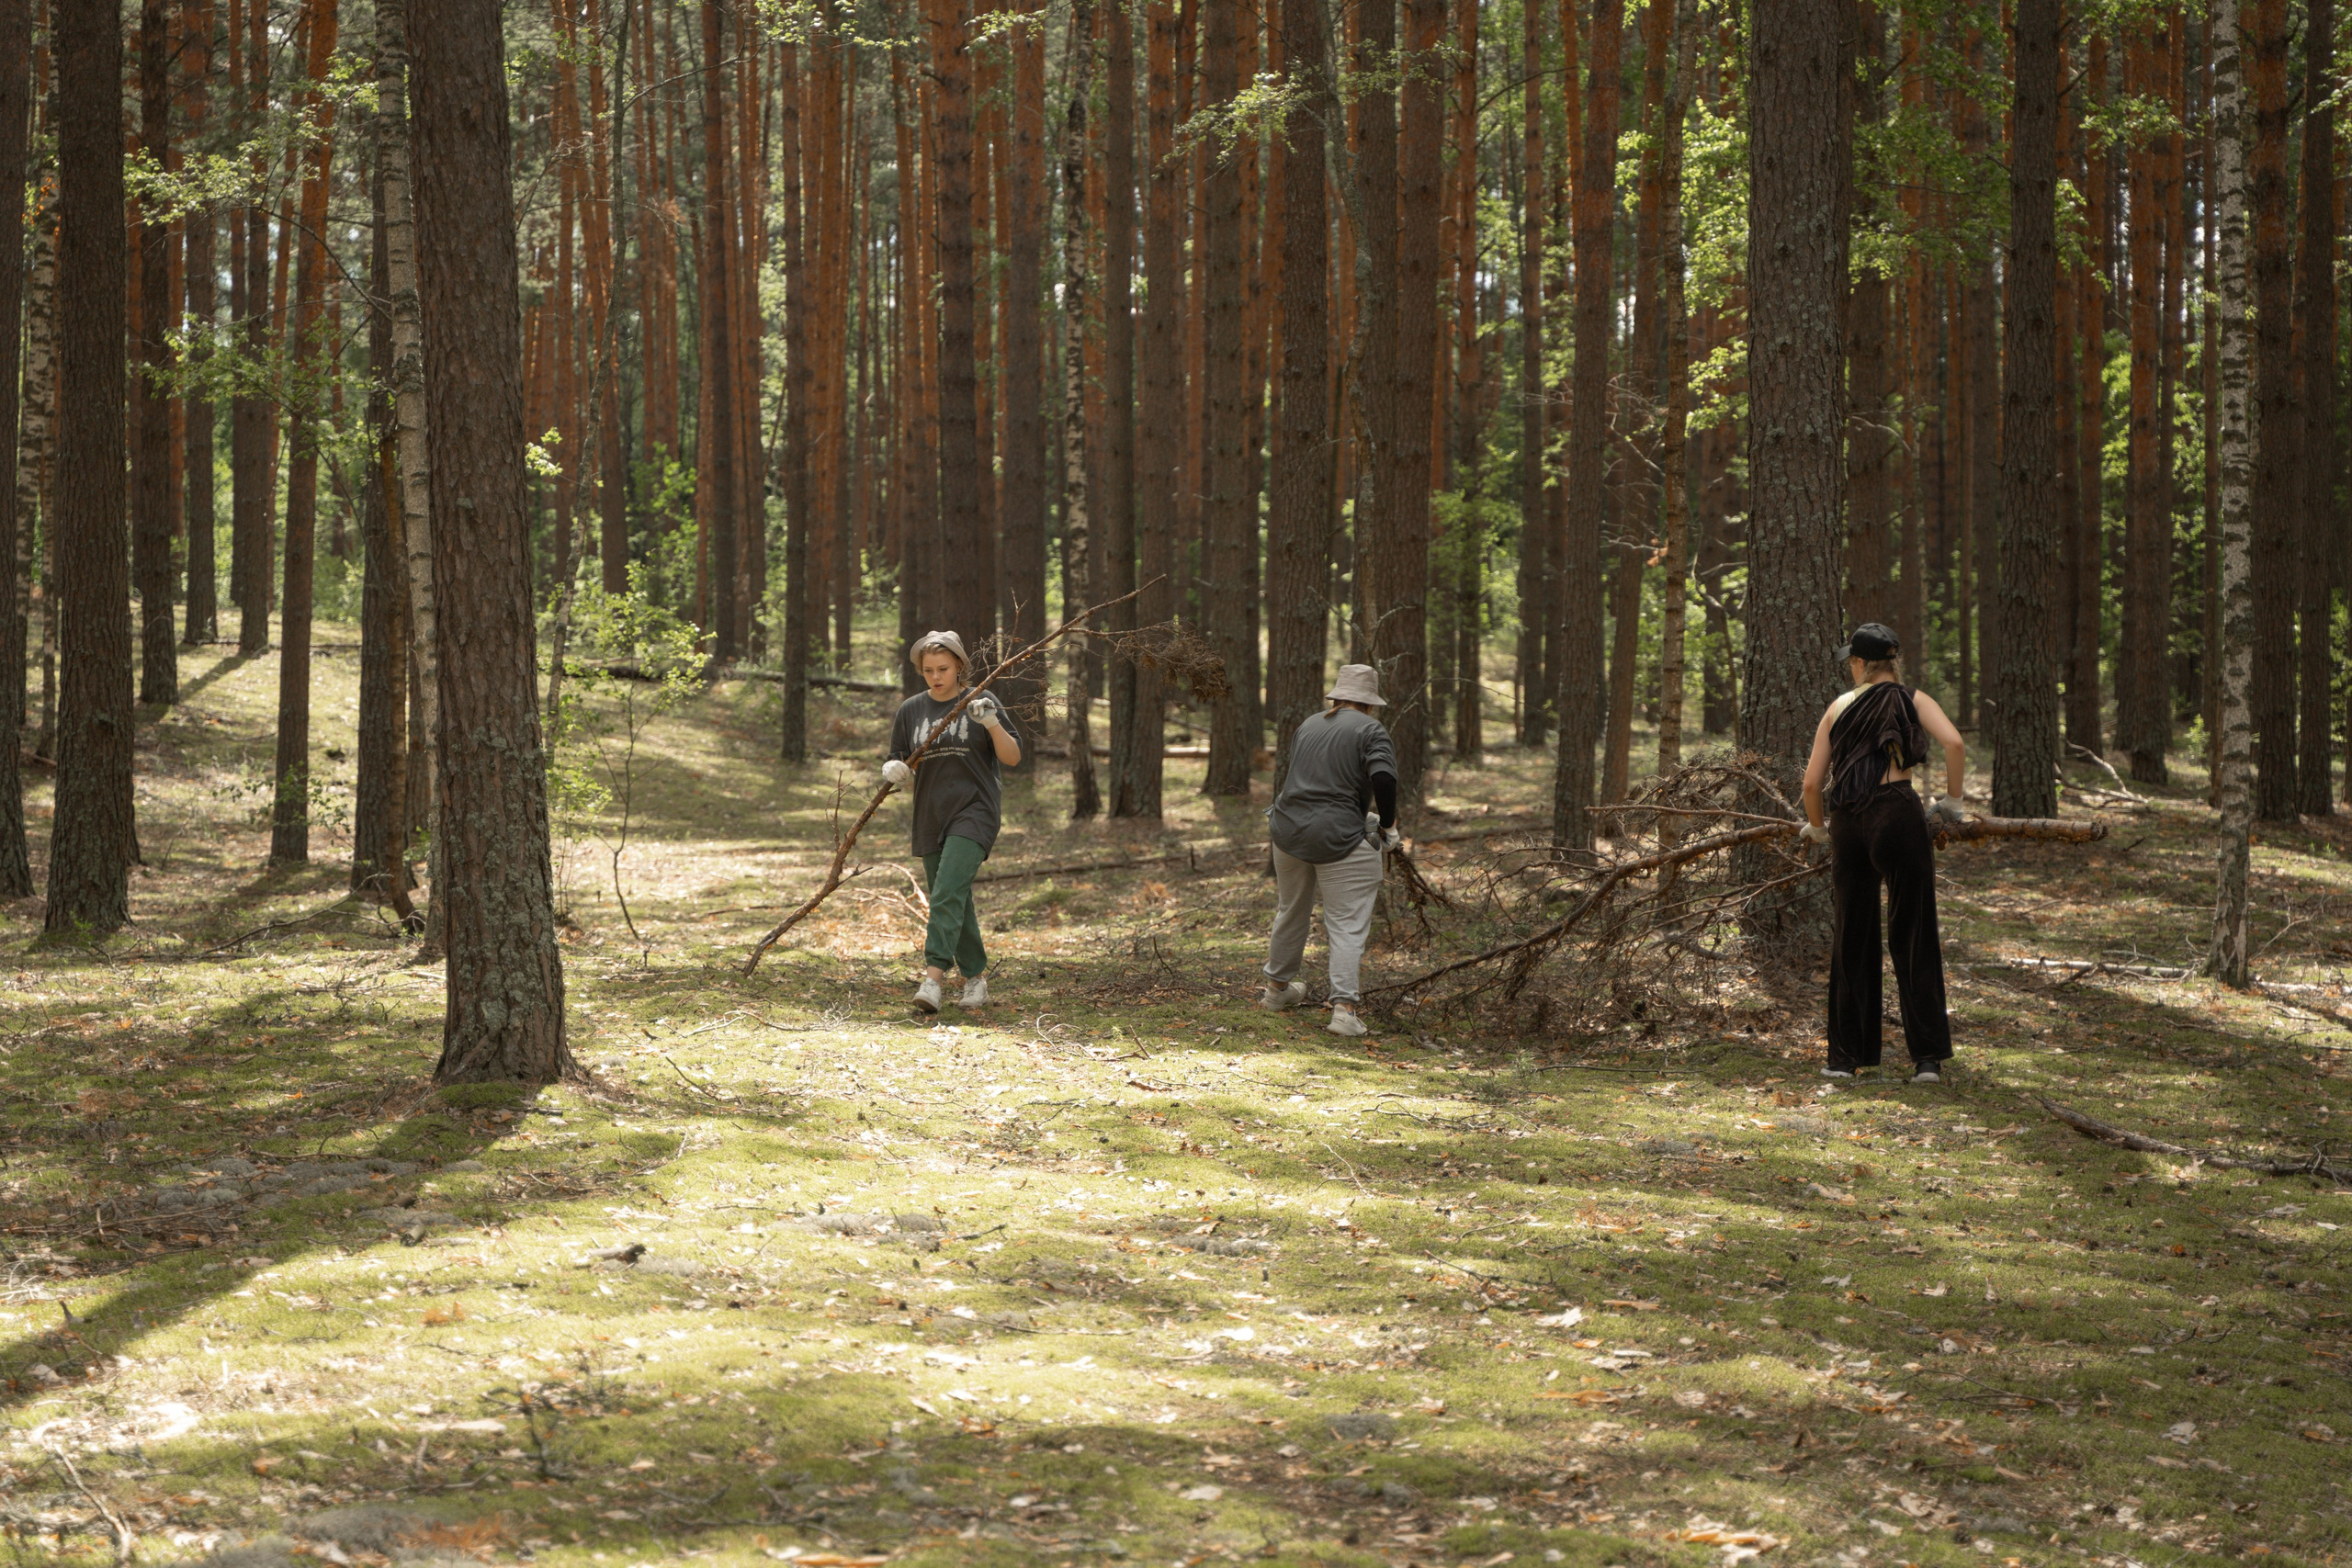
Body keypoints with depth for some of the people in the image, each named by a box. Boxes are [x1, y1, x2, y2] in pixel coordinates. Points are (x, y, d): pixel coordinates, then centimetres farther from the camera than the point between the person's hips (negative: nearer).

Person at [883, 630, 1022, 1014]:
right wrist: (896, 771, -10)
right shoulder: (911, 711, 9)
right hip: (930, 816, 5)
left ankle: (935, 975, -29)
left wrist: (992, 723, -18)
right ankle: (975, 977, 21)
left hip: (974, 811, -5)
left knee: (948, 892, -21)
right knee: (956, 902, 9)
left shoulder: (980, 703, -1)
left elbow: (1013, 758, -1)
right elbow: (901, 766, 15)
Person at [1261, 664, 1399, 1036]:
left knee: (1291, 912, 22)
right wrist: (1388, 825, -6)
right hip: (1340, 838, -6)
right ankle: (1343, 1007, -13)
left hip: (1288, 830, 6)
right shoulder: (1370, 730, -3)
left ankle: (1277, 990, 37)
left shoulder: (1307, 726, 16)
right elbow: (1383, 777, -18)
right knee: (1347, 925, -3)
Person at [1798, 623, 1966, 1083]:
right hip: (1897, 813, -2)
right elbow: (1955, 744, -11)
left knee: (1850, 938, 11)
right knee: (1913, 938, 2)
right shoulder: (1913, 700, 7)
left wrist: (1816, 828, 25)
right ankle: (1928, 1057, -1)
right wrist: (1951, 802, 0)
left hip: (1847, 822, 2)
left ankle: (1847, 1054, 14)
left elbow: (1812, 783, 8)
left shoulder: (1839, 708, 13)